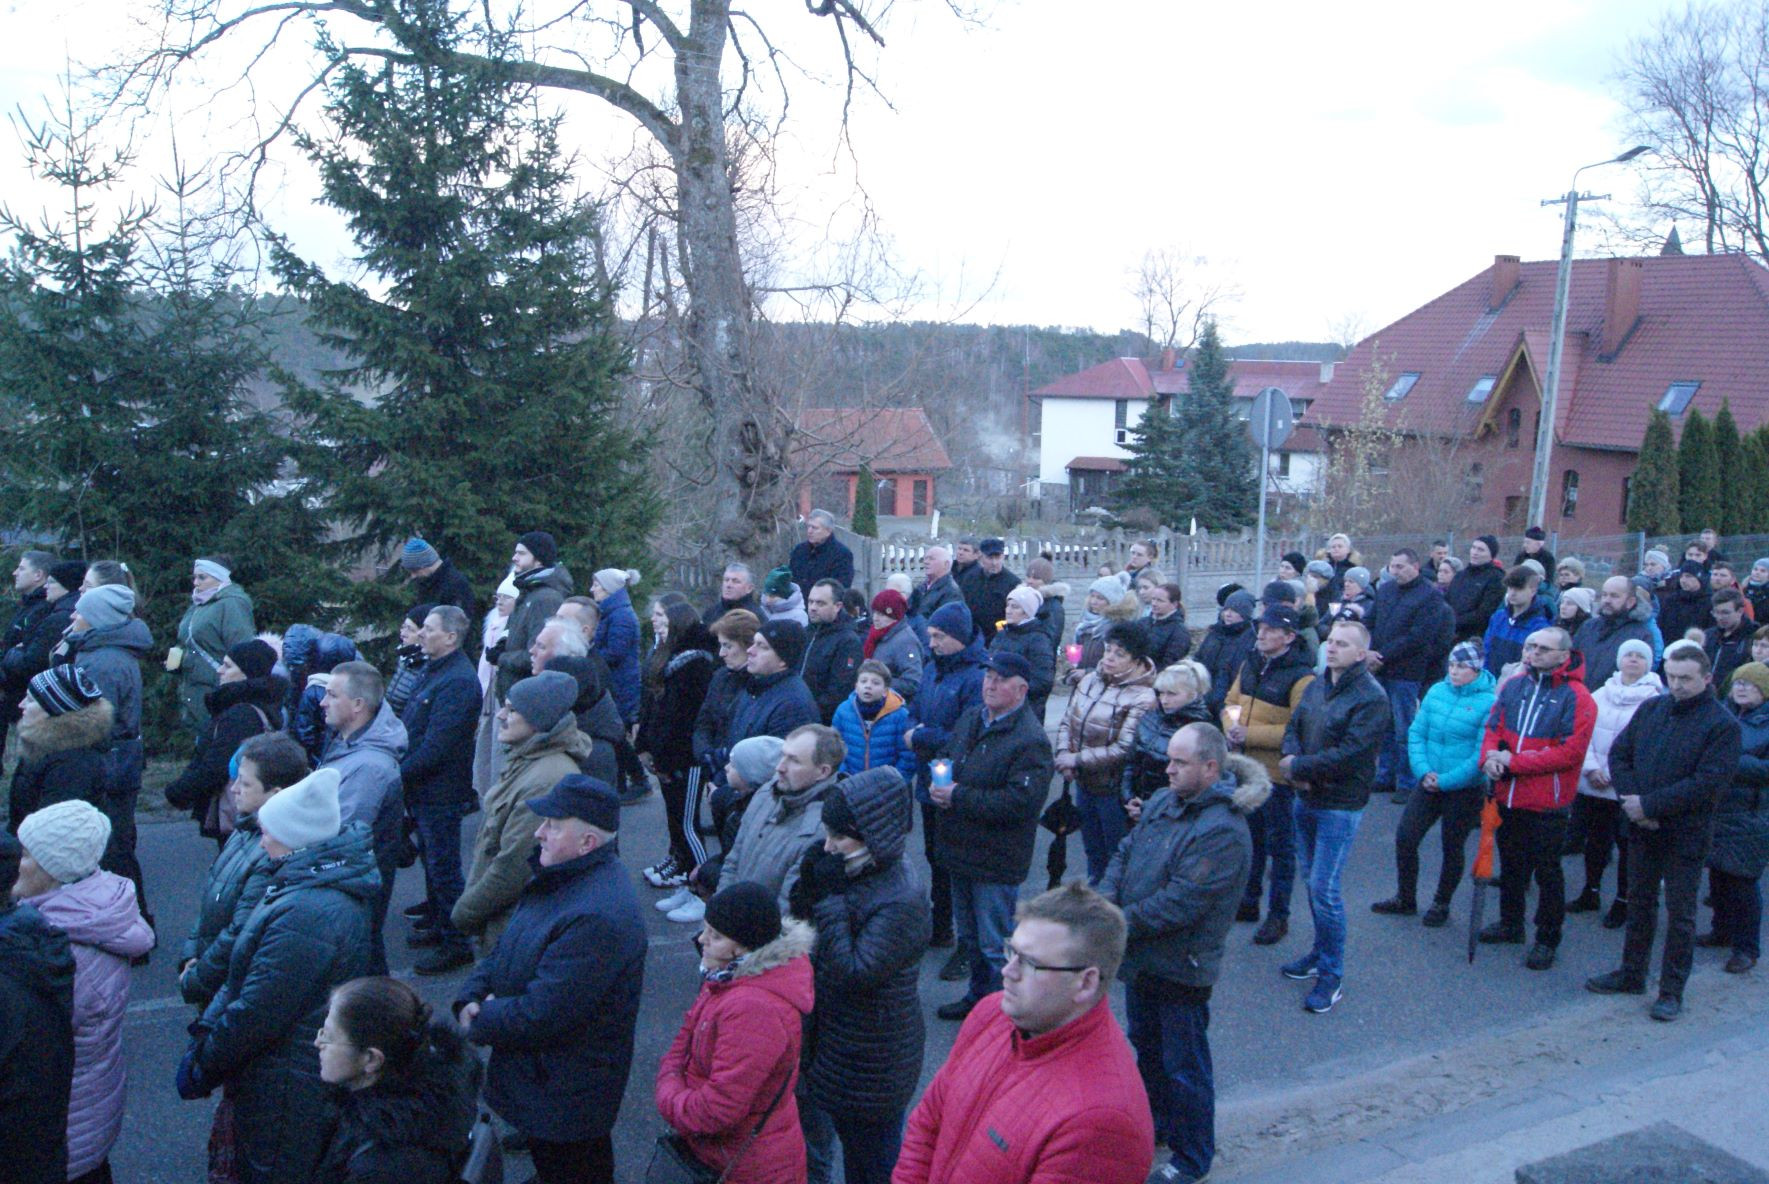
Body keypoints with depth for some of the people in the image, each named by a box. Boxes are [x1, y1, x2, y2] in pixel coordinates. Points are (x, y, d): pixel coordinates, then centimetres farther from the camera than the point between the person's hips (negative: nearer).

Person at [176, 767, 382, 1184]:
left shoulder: (304, 916, -30)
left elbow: (256, 1014, -25)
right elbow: (244, 977, 10)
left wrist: (203, 1068, -10)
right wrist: (206, 1030, 2)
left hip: (288, 1094, -10)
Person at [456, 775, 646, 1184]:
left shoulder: (596, 918, -33)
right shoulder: (561, 878, 1)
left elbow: (540, 1016, -31)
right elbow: (504, 949, 9)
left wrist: (481, 1023, -14)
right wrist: (470, 998, -9)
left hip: (565, 1099, -9)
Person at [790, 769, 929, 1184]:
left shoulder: (902, 902, -27)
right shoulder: (856, 876, 0)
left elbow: (850, 973, -30)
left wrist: (830, 899, -28)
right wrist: (810, 889, -9)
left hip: (870, 1063, -9)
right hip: (831, 1039, 9)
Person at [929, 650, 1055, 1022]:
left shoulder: (1030, 740, -21)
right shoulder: (970, 719, 6)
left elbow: (1021, 801, -28)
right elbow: (946, 758, 19)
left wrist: (959, 797, -25)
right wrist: (938, 785, -6)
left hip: (995, 859, -8)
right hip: (961, 849, 9)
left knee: (994, 945, 2)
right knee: (969, 935, 24)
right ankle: (979, 995, 42)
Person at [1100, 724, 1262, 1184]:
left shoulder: (1222, 830, -25)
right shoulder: (1162, 802, 2)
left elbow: (1182, 902, -28)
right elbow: (1126, 851, 8)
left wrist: (1123, 923, -21)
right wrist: (1107, 897, -10)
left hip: (1181, 968, -8)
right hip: (1142, 957, 9)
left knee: (1183, 1064, 6)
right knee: (1147, 1046, 25)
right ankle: (1153, 1123, 46)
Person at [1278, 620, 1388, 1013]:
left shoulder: (1371, 698, -17)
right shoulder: (1317, 686, 8)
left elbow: (1350, 753, -23)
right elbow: (1293, 727, 9)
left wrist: (1298, 766, -17)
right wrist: (1292, 758, -13)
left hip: (1340, 804, -8)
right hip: (1306, 798, 8)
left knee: (1324, 886, -7)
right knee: (1310, 878, 17)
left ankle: (1331, 976, 4)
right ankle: (1322, 953, 33)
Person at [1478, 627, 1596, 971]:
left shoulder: (1577, 698, -14)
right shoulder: (1514, 685, 3)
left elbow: (1570, 752, -20)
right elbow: (1493, 727, 8)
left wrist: (1514, 761, -21)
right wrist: (1489, 756, -14)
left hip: (1547, 804, -6)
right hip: (1507, 797, 6)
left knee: (1547, 873, 6)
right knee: (1511, 865, 21)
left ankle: (1547, 939, 20)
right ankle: (1510, 923, 39)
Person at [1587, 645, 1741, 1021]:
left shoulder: (1722, 724, -12)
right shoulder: (1651, 709, 5)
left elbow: (1708, 783, -19)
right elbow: (1619, 754, 6)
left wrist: (1649, 804, -20)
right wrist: (1631, 799, -11)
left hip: (1686, 834, -5)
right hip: (1643, 828, 5)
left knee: (1680, 915, 4)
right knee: (1639, 904, 17)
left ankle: (1672, 992, 14)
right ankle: (1631, 974, 31)